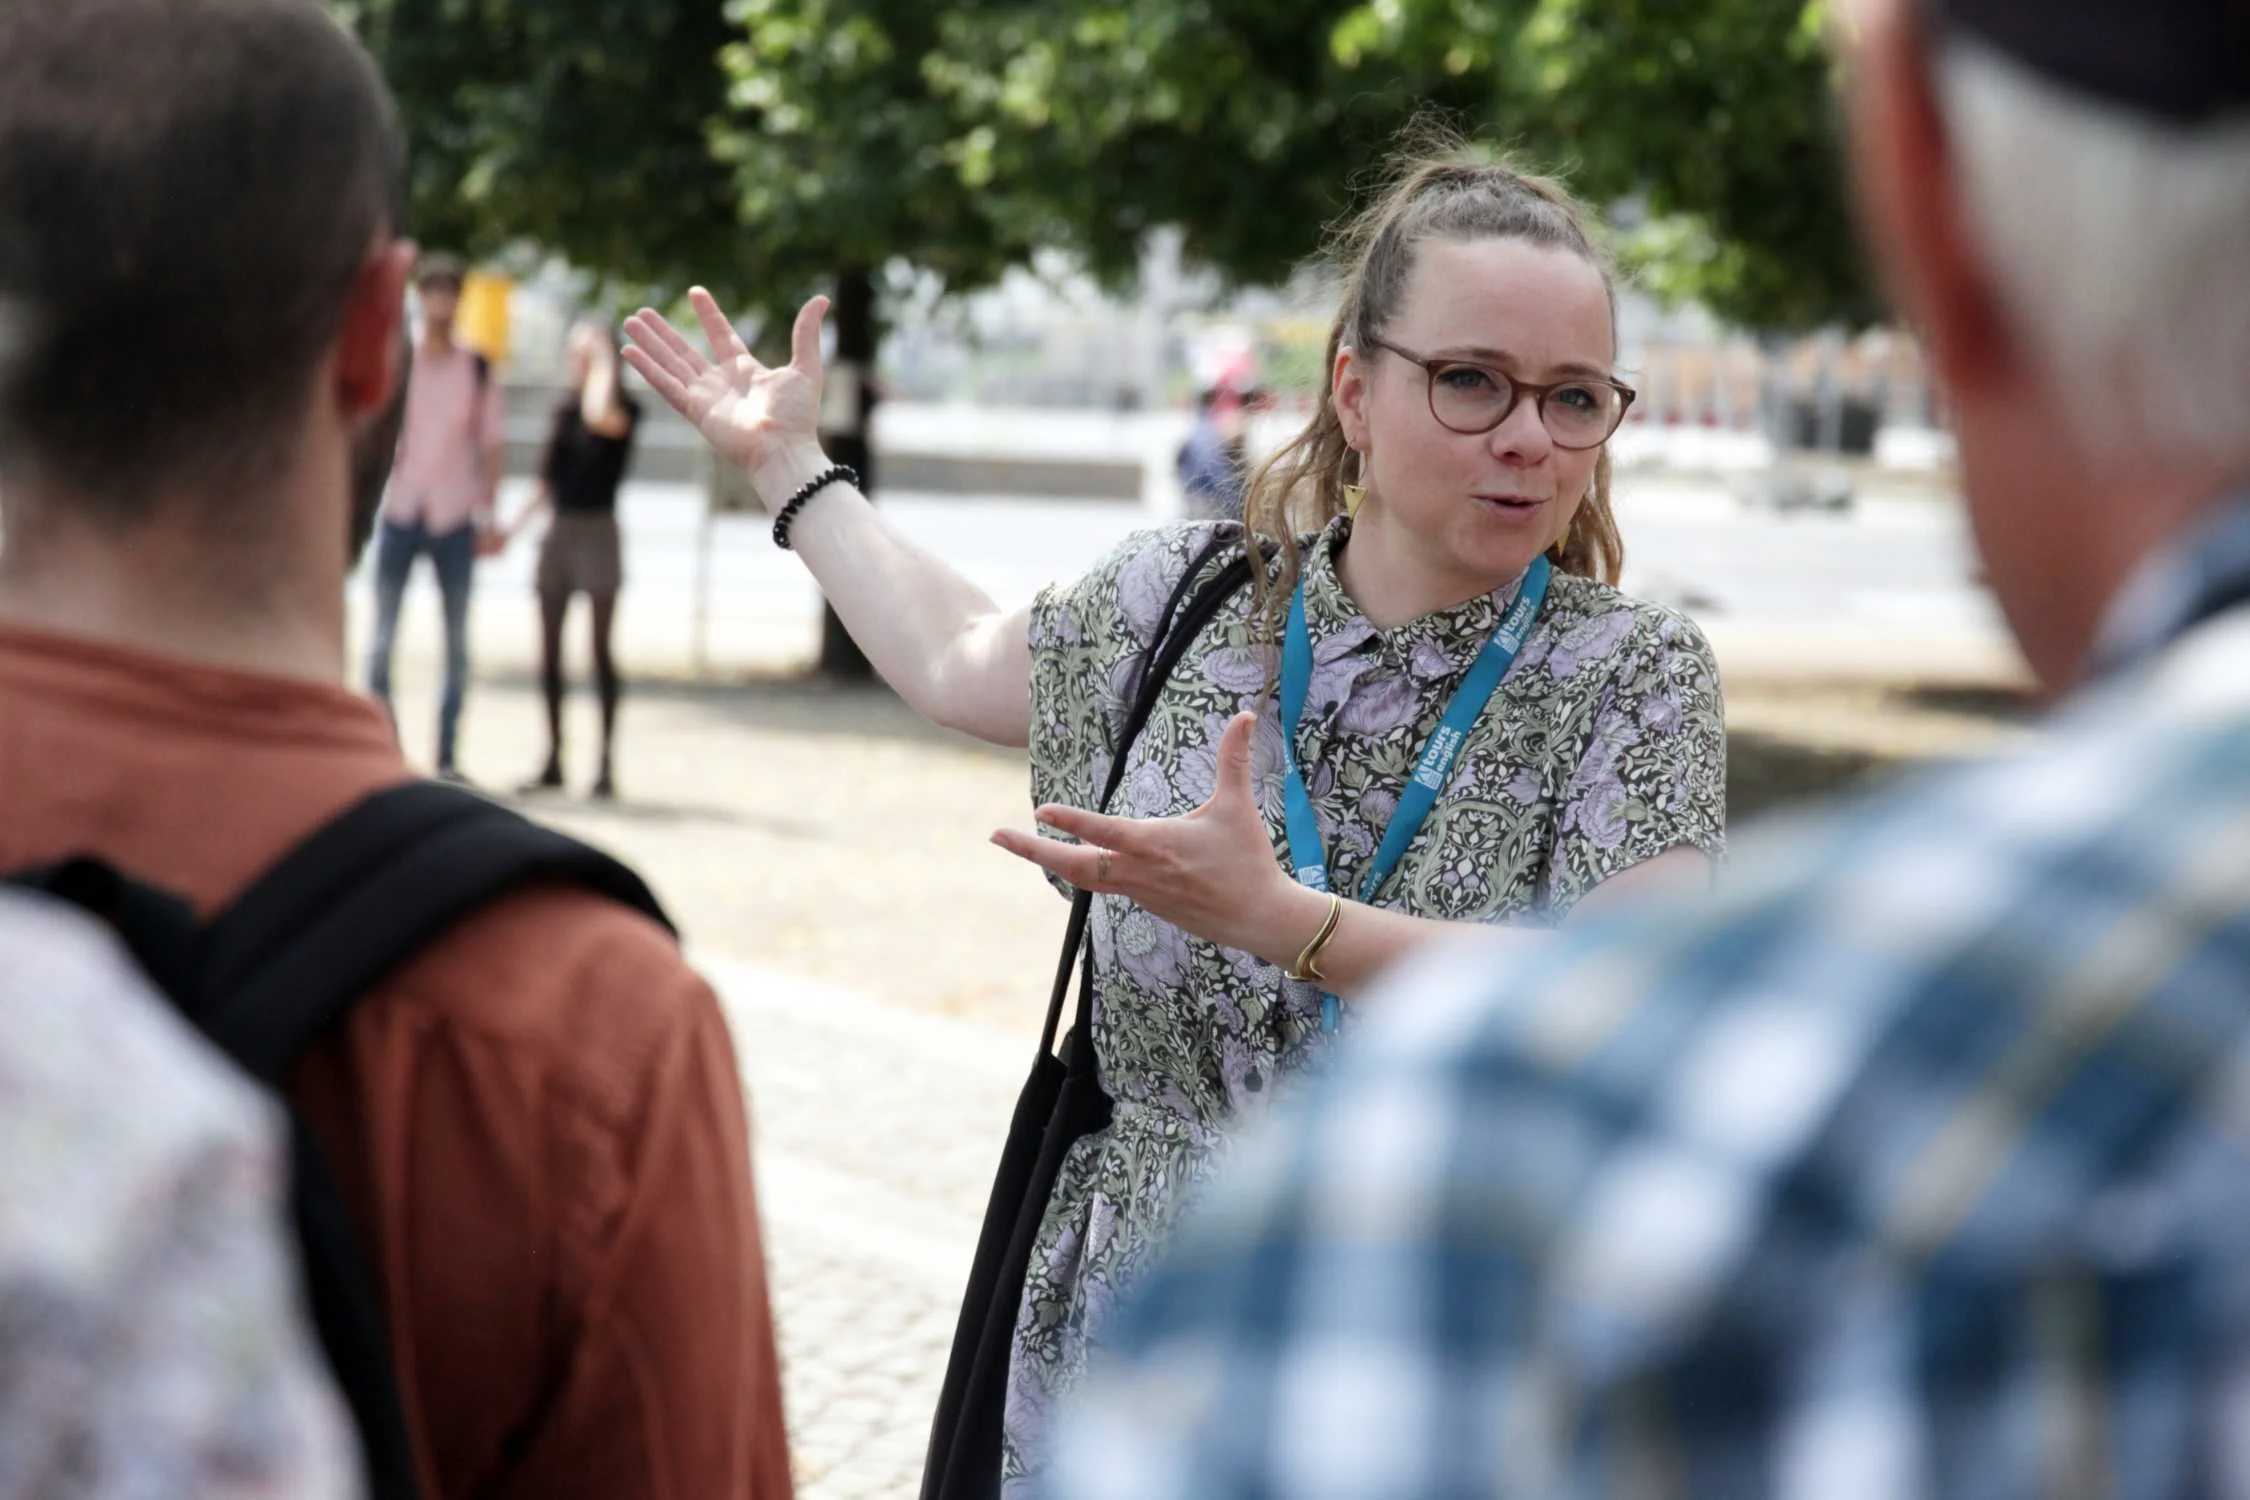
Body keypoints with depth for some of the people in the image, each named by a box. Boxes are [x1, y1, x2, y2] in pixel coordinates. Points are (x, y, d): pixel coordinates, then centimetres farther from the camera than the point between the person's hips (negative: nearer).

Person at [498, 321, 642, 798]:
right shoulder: (565, 410, 13)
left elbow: (600, 415, -32)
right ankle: (554, 758, 12)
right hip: (558, 529, 6)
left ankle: (607, 762, -3)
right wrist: (514, 527, 13)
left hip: (597, 530, -6)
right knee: (549, 648, 6)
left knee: (600, 647, -5)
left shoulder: (625, 410, -5)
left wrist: (605, 365, -19)